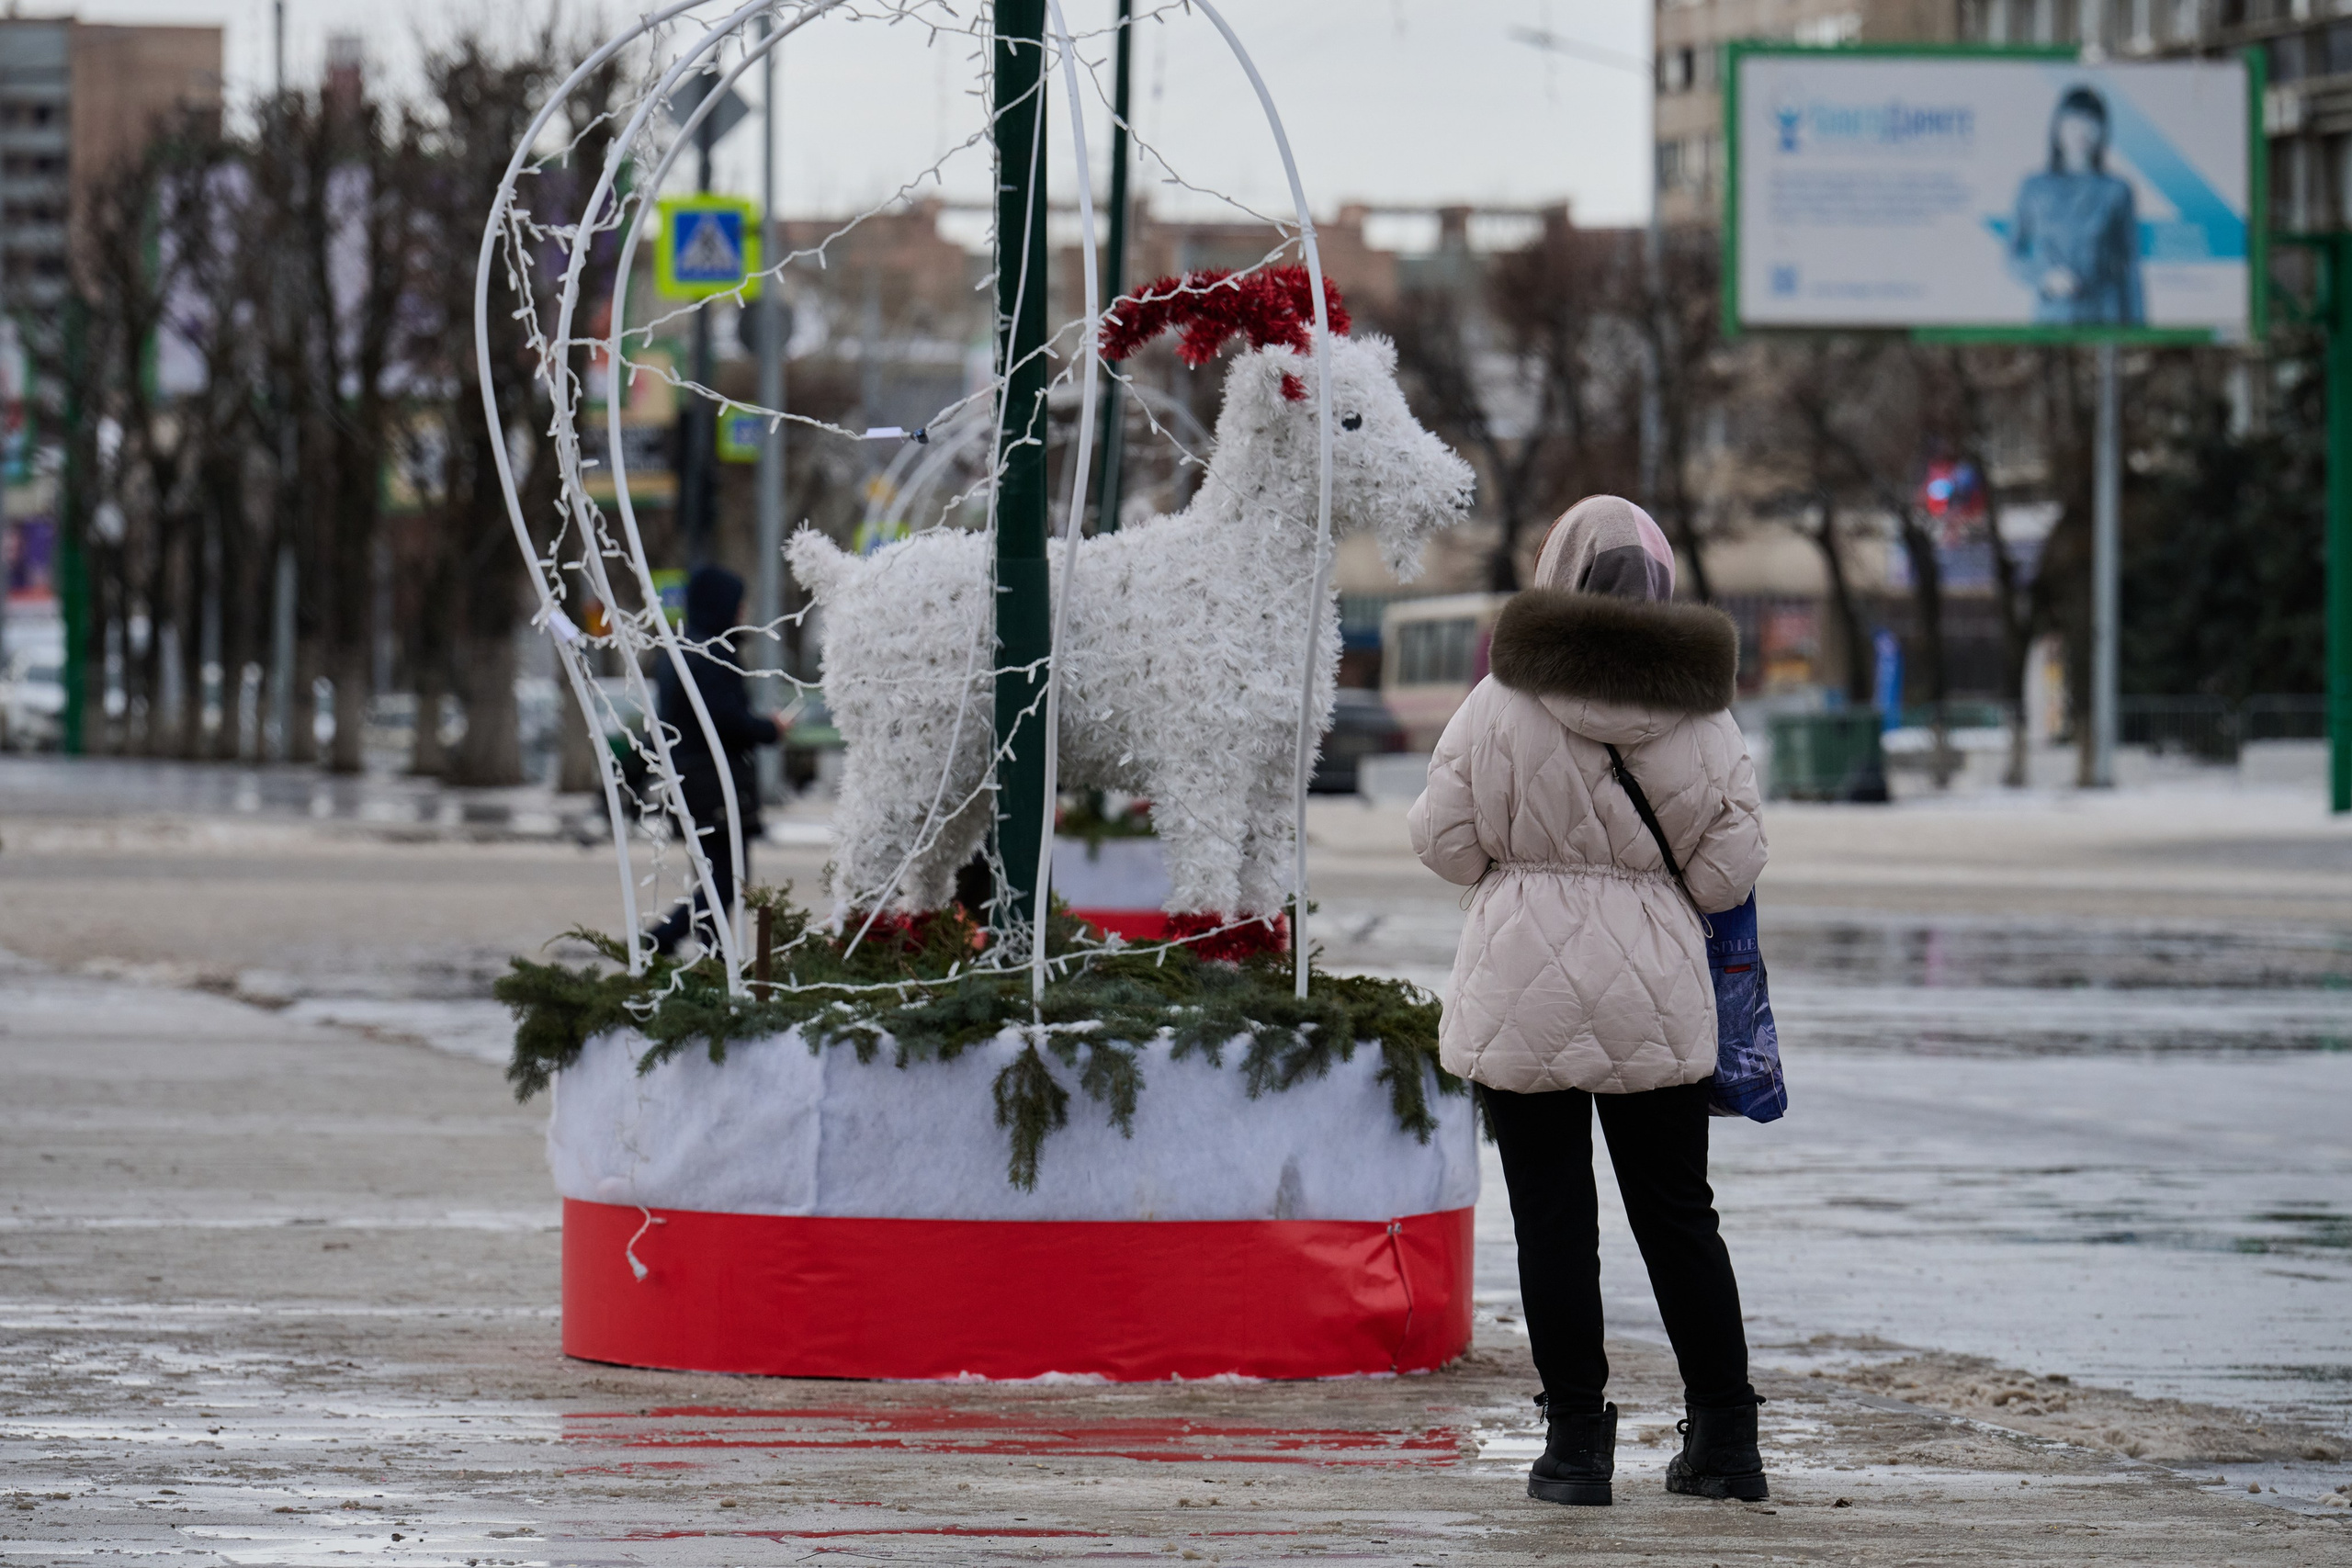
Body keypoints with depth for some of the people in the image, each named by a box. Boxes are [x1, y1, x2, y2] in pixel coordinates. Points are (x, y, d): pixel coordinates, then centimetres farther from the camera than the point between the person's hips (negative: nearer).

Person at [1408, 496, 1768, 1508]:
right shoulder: (1700, 716, -2)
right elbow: (1728, 872, -1)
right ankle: (1724, 1440, 17)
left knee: (1553, 1215, 3)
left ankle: (1576, 1441, 3)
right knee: (1678, 1212, 13)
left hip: (1523, 993, -2)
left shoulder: (1503, 702, -7)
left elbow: (1444, 840, -3)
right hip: (1656, 1000, 2)